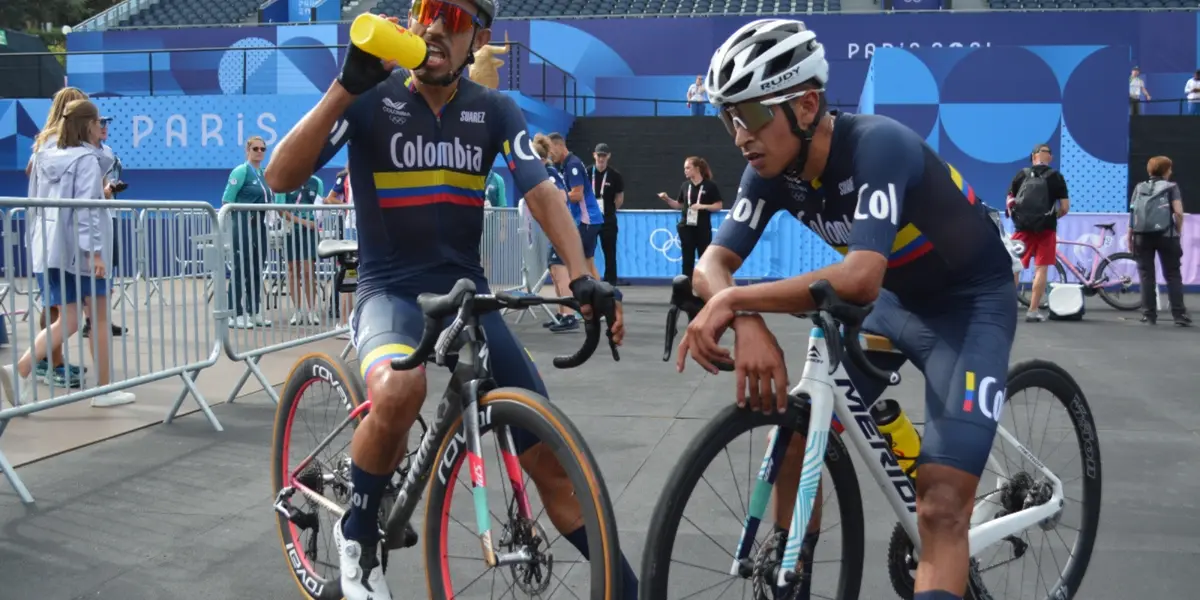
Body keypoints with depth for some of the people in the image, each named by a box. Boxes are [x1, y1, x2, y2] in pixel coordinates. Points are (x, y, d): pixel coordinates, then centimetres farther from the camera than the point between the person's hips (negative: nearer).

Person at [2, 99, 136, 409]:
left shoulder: (45, 156, 13)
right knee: (99, 318, 5)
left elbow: (36, 202, 18)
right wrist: (95, 251, -20)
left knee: (68, 320, 8)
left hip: (50, 248, 7)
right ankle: (104, 390, 11)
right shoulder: (87, 159, -10)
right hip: (81, 250, -7)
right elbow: (86, 208, -18)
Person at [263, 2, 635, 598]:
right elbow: (281, 177, -17)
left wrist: (584, 277, -27)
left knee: (550, 457, -1)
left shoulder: (495, 111, 1)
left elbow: (542, 194, -10)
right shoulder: (371, 98, -7)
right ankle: (358, 534, -9)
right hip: (389, 290, -3)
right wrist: (346, 86, -26)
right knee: (398, 390, -38)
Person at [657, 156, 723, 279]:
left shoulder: (710, 186, -6)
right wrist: (667, 199, -1)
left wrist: (703, 206, -18)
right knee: (687, 260, 7)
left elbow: (718, 205, -5)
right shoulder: (685, 185, 7)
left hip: (703, 229, -4)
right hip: (686, 228, 4)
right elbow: (679, 205, 14)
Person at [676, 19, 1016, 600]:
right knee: (795, 435, 2)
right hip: (894, 300, 6)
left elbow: (860, 279, -44)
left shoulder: (877, 144, -32)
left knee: (941, 505, -17)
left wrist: (734, 301, -38)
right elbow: (713, 264, -14)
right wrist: (749, 325, -35)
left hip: (971, 304, -6)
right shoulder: (773, 169, -12)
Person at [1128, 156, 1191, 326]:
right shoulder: (1171, 187, -1)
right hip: (1165, 235, -2)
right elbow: (1178, 212, -12)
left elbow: (1132, 213, 3)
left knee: (1146, 275, 7)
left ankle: (1149, 314, 6)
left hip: (1142, 236, 2)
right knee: (1172, 275, 5)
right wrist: (1178, 231, 2)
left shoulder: (1139, 187, 7)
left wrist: (1129, 236, 7)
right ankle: (1179, 315, 2)